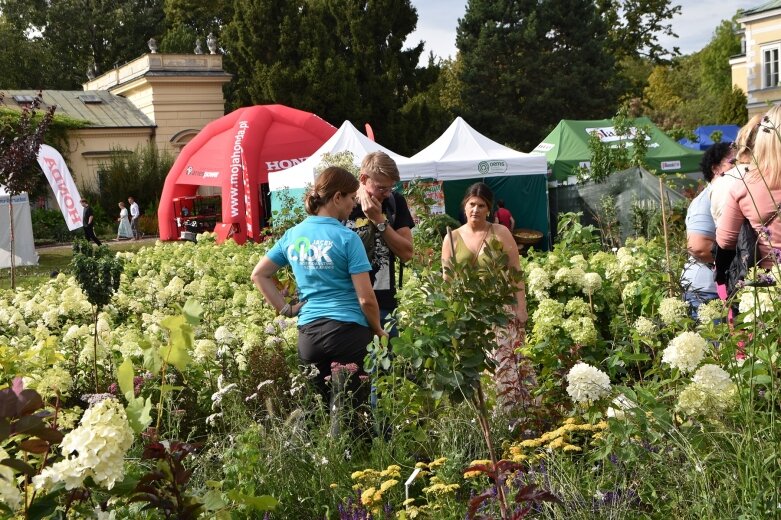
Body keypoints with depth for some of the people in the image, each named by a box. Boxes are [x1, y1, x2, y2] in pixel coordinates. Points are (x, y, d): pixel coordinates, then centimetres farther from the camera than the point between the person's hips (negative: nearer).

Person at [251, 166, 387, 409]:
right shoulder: (347, 238, -8)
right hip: (348, 331, -5)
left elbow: (259, 274, 15)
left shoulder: (292, 235, 8)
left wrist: (285, 309, 12)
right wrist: (378, 330, 6)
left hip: (307, 332, 5)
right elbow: (366, 299, -10)